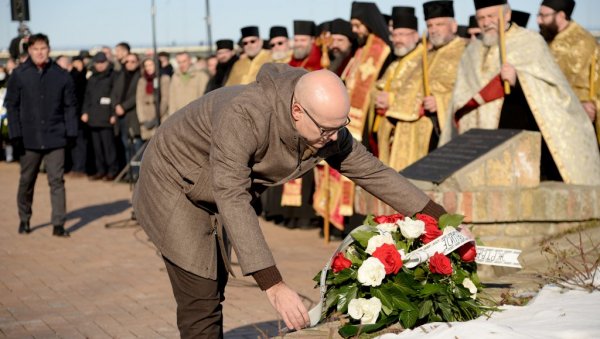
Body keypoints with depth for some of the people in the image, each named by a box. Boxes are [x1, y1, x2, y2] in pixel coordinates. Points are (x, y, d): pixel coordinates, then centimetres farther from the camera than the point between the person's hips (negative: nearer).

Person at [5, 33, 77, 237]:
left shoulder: (61, 75, 2)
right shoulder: (19, 75, 0)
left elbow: (70, 105, 5)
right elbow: (11, 105, 2)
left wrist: (71, 132, -2)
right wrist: (15, 134, -4)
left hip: (55, 138, 0)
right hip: (29, 138, 0)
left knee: (57, 181, -3)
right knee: (26, 181, 11)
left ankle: (59, 224, -1)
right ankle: (24, 220, 27)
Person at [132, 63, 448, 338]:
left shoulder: (327, 128, -17)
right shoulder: (243, 115, -40)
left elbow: (372, 171, -4)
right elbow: (233, 199, -42)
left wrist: (439, 217, -6)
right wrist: (273, 284, -46)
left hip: (213, 198, 7)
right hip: (175, 182, -7)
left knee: (213, 291, 15)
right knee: (201, 301, -11)